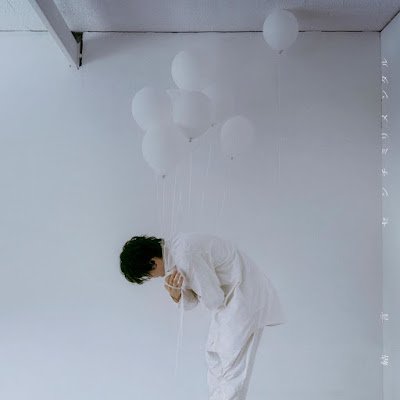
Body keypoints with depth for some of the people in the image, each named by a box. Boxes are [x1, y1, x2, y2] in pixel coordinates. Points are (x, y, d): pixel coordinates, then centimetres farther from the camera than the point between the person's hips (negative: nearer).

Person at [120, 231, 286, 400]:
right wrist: (176, 294, -16)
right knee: (215, 356, 16)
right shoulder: (172, 253, 2)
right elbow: (190, 302, 6)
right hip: (226, 296, 10)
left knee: (232, 365, -8)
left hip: (245, 296, -10)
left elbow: (213, 299, -22)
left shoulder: (185, 256, -28)